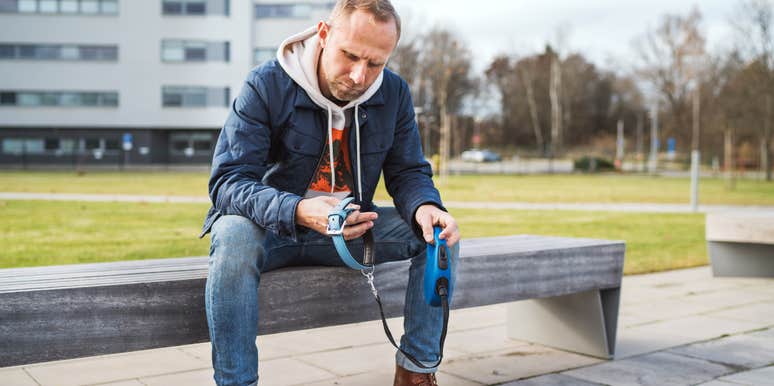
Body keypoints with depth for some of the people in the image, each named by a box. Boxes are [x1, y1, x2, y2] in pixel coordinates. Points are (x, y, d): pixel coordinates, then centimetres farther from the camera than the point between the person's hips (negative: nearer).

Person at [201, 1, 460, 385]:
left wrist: (425, 207, -26)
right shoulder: (266, 85, -17)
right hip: (274, 226, -3)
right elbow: (228, 180, -23)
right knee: (233, 236, -37)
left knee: (439, 231, -15)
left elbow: (409, 172, 1)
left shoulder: (394, 92, -4)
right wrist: (298, 211, -43)